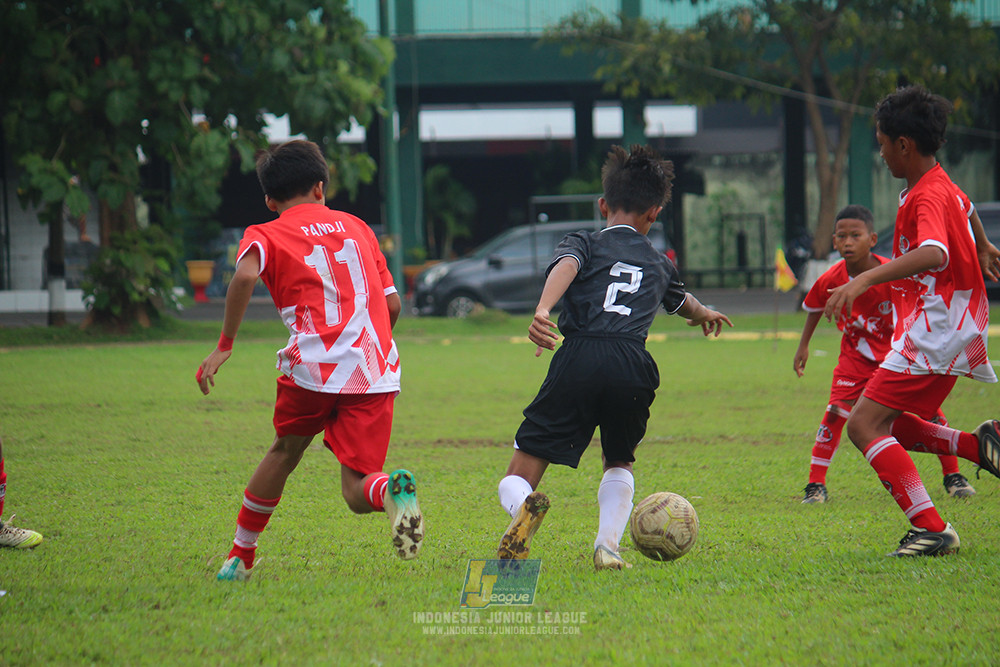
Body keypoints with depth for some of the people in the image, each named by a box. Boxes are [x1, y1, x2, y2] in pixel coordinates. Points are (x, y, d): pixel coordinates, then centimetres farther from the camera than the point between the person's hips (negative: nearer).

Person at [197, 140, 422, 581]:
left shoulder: (265, 235, 12)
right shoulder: (355, 227, 23)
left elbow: (245, 275, -12)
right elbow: (393, 304, 20)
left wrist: (224, 346, -8)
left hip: (312, 365, -2)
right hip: (376, 370, 2)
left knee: (284, 452, 25)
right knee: (357, 491, 1)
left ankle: (241, 556, 30)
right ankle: (392, 490, -34)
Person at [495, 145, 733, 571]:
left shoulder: (584, 244, 20)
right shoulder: (659, 265, 29)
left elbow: (565, 266, -6)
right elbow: (683, 303, 53)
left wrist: (543, 310, -25)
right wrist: (705, 315, 78)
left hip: (578, 360, -2)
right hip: (633, 367, 2)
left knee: (516, 481, 3)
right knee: (619, 463, 30)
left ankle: (524, 506, -34)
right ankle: (607, 545, 6)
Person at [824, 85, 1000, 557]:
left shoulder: (929, 196, -19)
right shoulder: (943, 186, 12)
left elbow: (934, 254, -40)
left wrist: (866, 278, -51)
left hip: (935, 331, -10)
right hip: (949, 326, 10)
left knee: (865, 424, -14)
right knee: (890, 426, 17)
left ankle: (932, 529, -18)